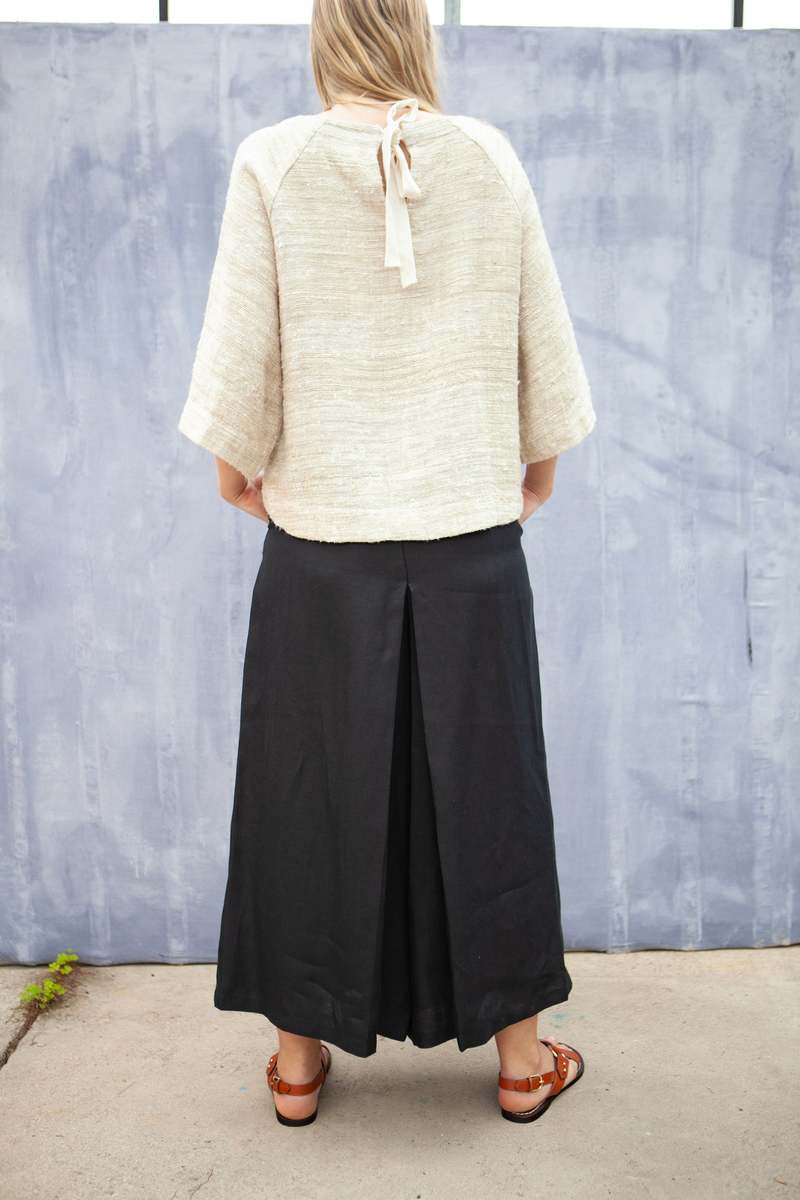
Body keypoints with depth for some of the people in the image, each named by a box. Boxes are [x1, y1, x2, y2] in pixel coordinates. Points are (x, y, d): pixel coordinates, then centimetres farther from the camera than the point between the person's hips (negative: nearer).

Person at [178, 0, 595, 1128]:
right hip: (470, 532, 1)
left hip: (322, 537, -1)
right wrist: (541, 454, 21)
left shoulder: (271, 162, -4)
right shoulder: (489, 156, 0)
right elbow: (543, 332, 5)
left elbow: (241, 354, -4)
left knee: (316, 788, 11)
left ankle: (300, 1054, 26)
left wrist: (237, 464, 14)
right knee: (485, 782, 12)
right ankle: (520, 1050, 26)